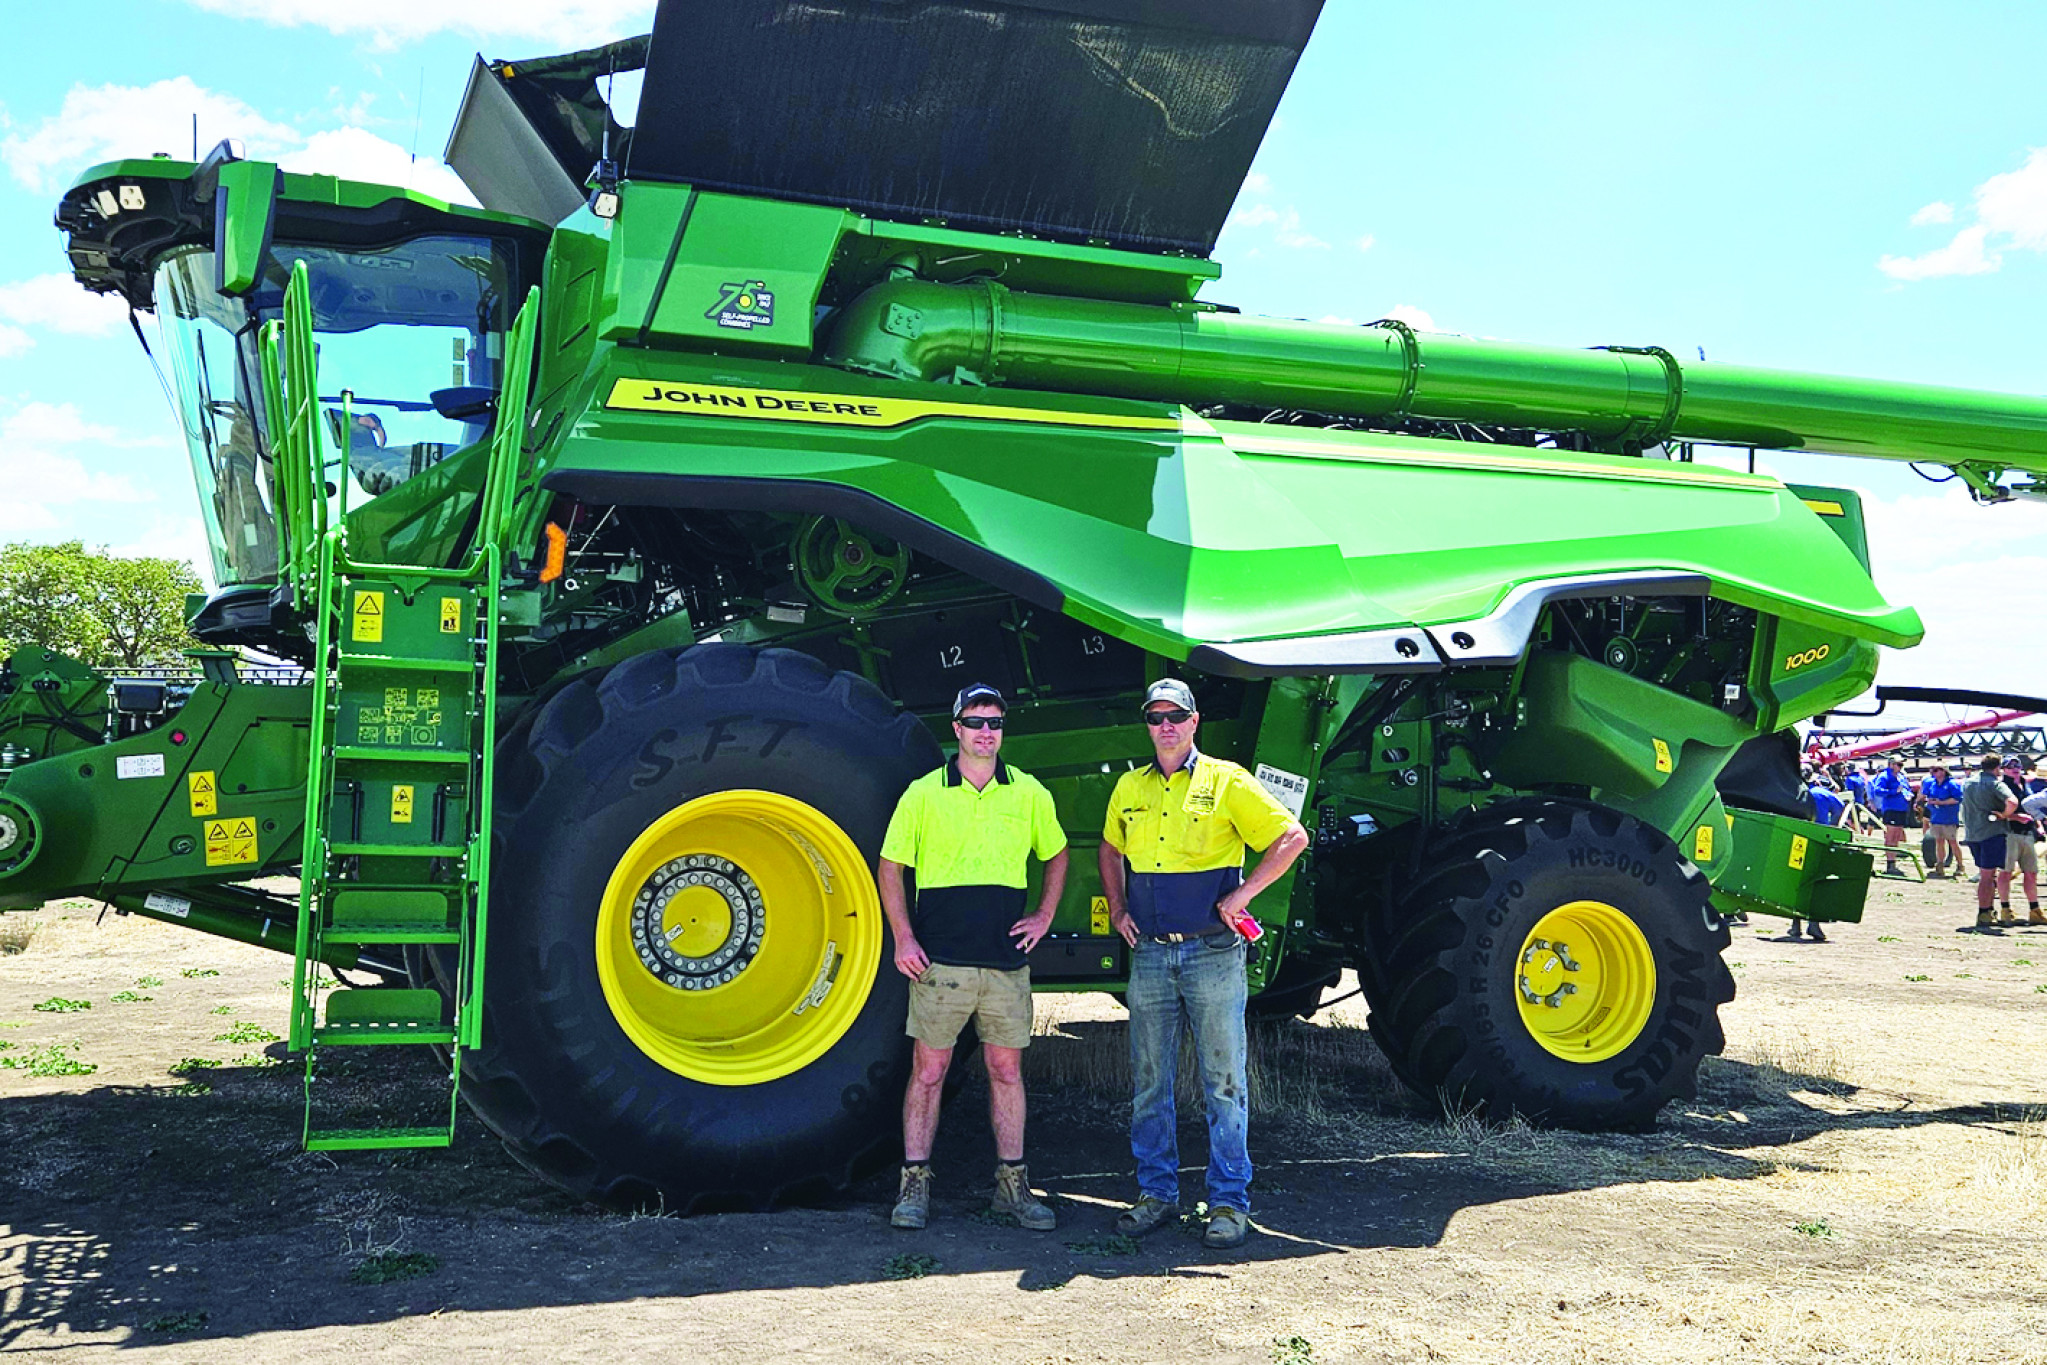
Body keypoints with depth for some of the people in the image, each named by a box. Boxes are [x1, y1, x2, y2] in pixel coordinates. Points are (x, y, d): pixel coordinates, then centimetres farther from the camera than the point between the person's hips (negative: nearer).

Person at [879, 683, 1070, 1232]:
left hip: (1007, 961, 2)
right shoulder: (923, 793, 0)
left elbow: (1056, 855, 21)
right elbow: (891, 867, 4)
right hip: (940, 960, -2)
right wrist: (903, 939, -5)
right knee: (929, 1070, 3)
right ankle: (914, 1184, 12)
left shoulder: (1029, 793, 6)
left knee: (1007, 1069, 8)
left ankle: (1012, 1184, 18)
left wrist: (1044, 918, 11)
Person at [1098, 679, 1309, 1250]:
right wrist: (1118, 909, 13)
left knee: (1223, 1081, 1)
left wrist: (1242, 893, -11)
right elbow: (1110, 850, 27)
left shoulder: (1226, 781, -3)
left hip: (1212, 952, -4)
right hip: (1149, 954, 4)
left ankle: (1229, 1202, 9)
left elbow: (1292, 837, -5)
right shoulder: (1130, 788, 10)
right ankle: (1156, 1192, 20)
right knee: (1149, 1081, 9)